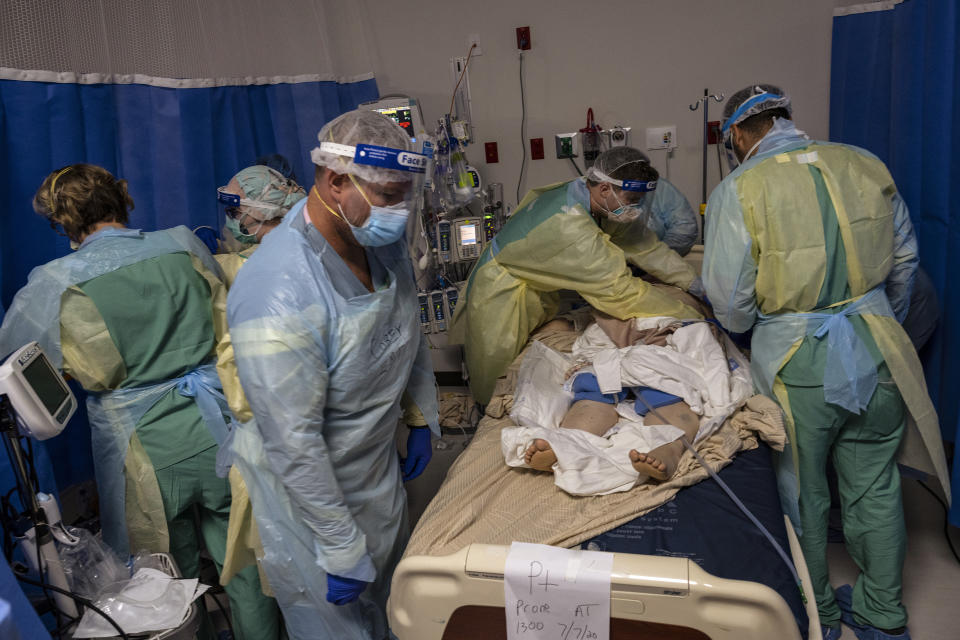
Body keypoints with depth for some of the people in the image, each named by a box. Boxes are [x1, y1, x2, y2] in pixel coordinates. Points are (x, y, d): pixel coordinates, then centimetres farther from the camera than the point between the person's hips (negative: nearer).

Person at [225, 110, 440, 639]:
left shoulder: (382, 240, -8)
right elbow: (293, 443, -29)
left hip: (380, 471, 7)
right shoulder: (278, 298, -34)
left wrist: (422, 418, 12)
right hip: (309, 493, -7)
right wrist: (340, 548, -21)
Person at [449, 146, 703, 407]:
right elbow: (618, 290, -32)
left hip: (536, 293, 8)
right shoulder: (569, 225, -37)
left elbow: (645, 244, 4)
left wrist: (692, 281, 2)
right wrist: (691, 319, -25)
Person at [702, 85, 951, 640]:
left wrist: (750, 322, 12)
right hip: (877, 353, 5)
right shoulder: (865, 165, 1)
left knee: (802, 495, 16)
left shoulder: (739, 190, -13)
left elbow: (731, 307, -11)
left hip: (798, 364, -4)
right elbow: (905, 261, 11)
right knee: (875, 487, 20)